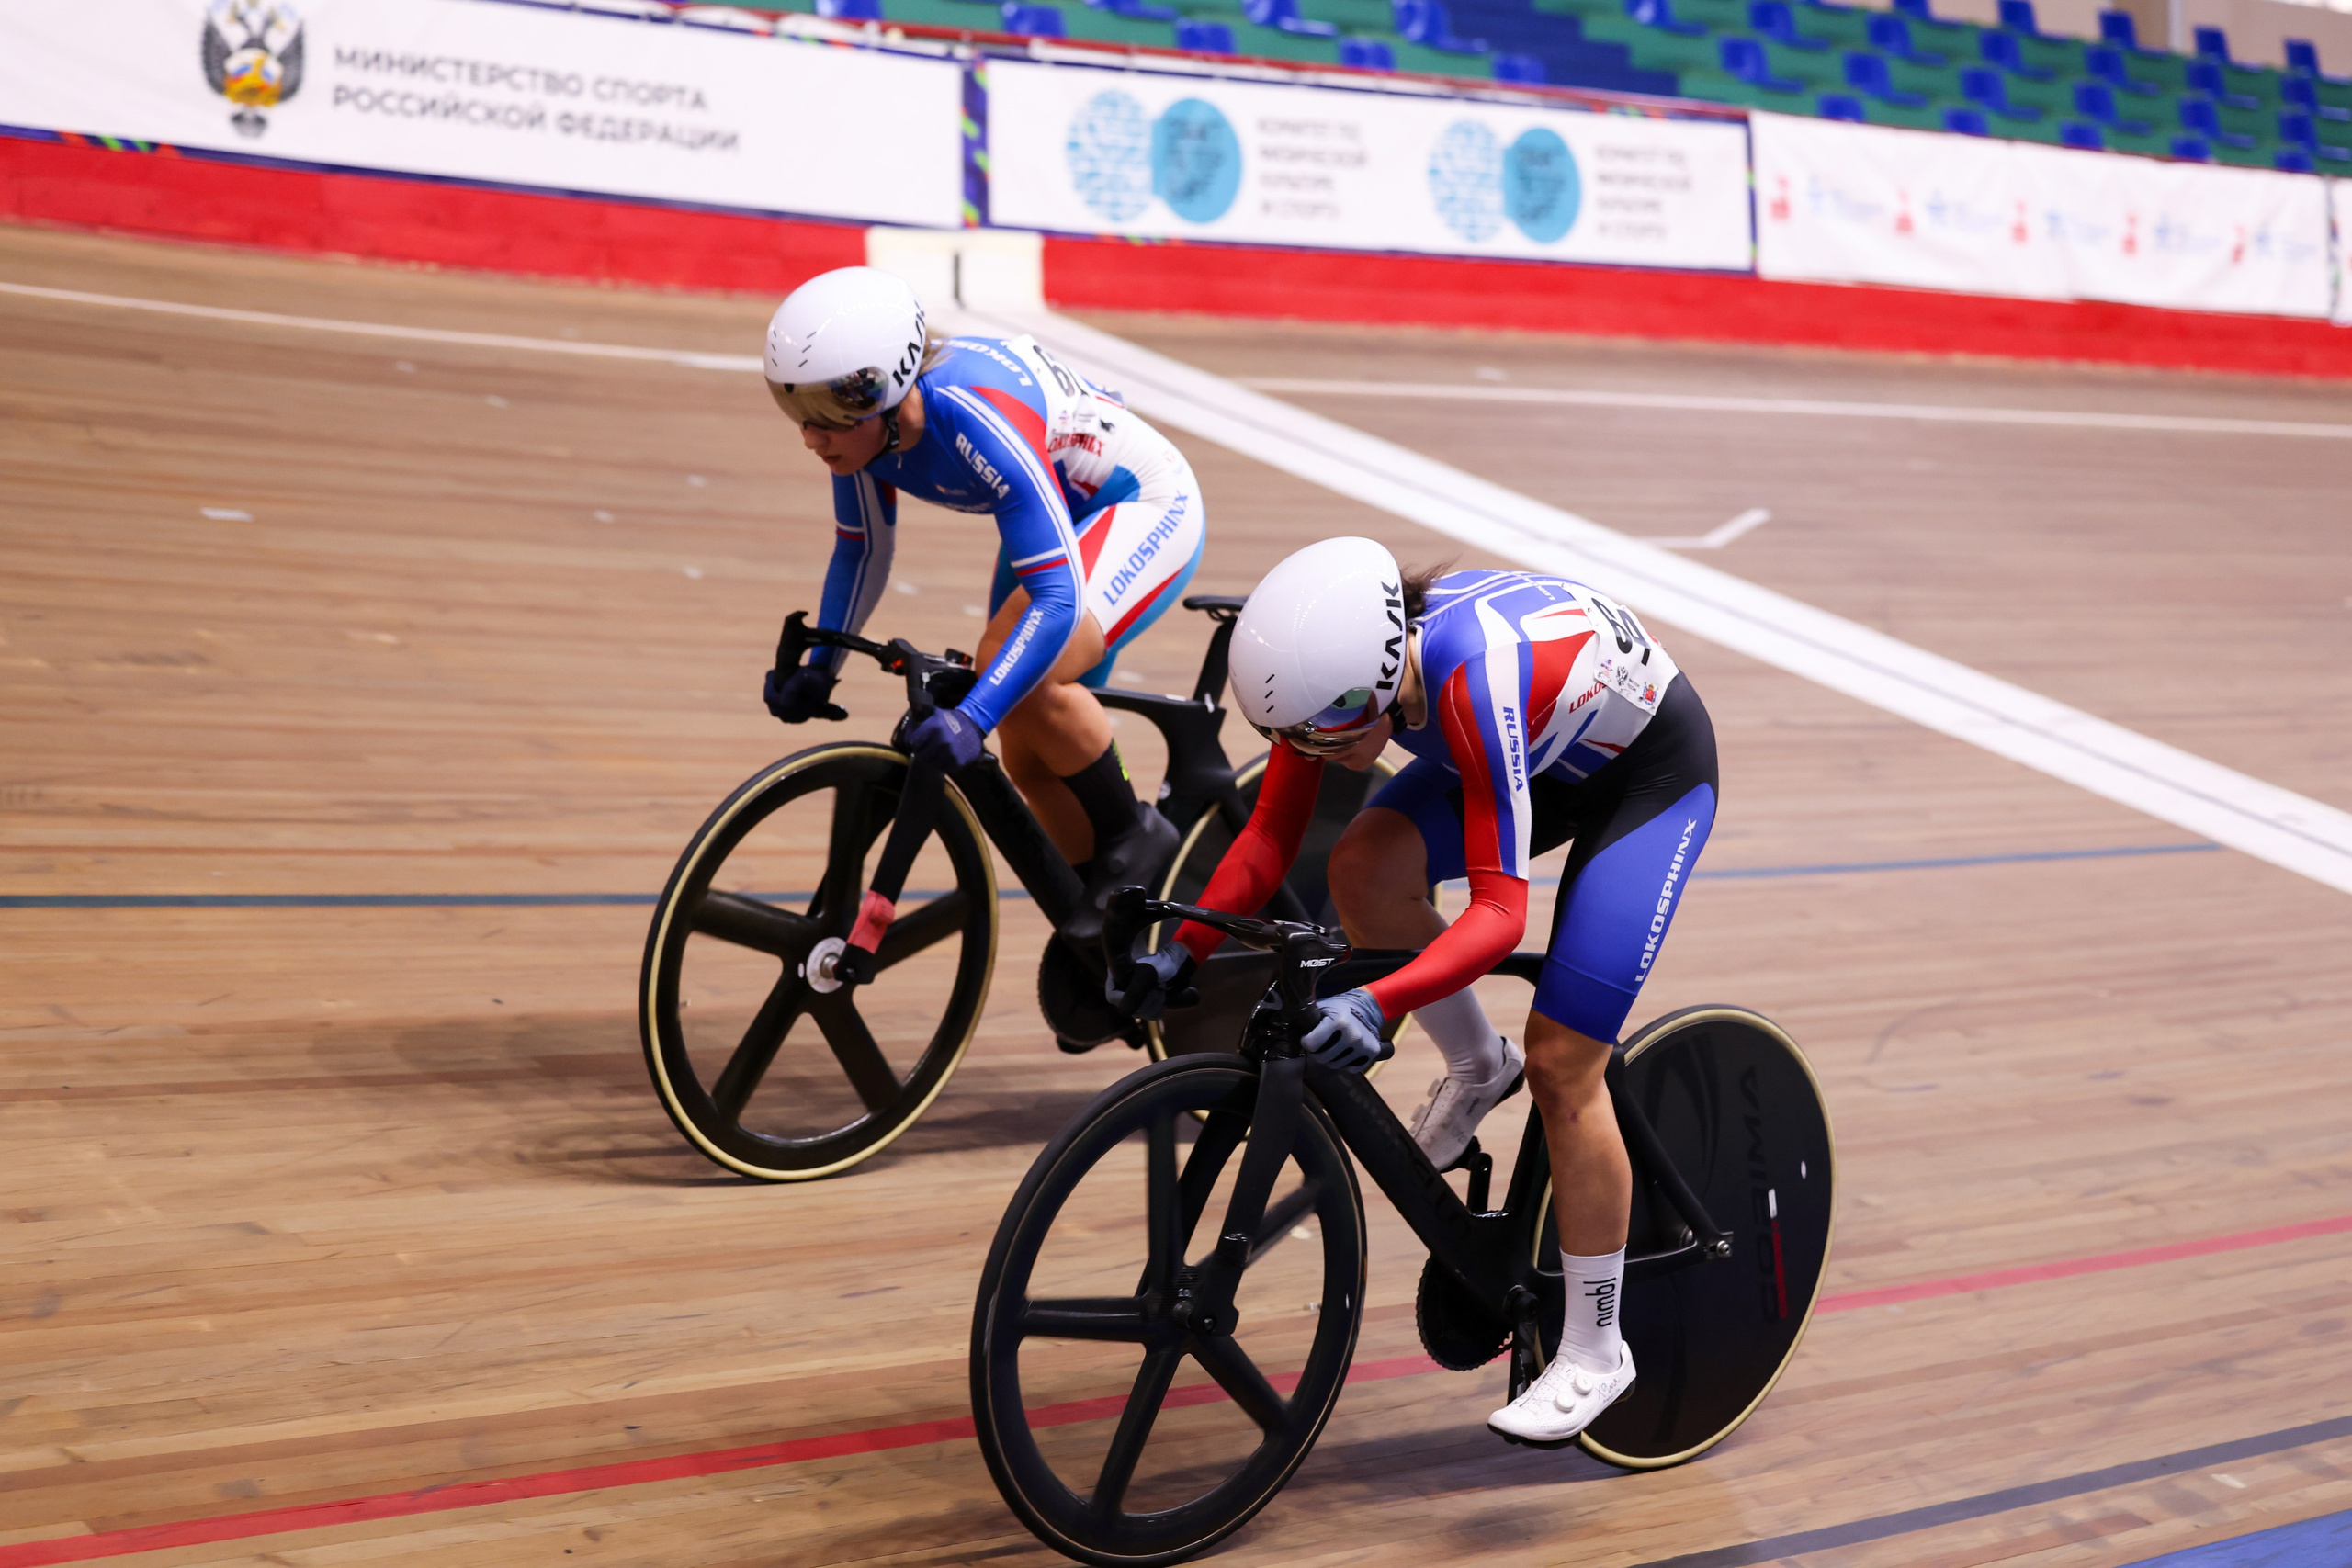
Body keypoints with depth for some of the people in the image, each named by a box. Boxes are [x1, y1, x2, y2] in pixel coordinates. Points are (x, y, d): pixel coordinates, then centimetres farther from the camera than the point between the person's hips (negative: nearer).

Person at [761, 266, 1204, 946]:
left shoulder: (979, 422, -39)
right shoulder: (865, 419, -16)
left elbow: (1058, 600, -42)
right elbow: (862, 550, 3)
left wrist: (971, 718, -50)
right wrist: (818, 666, -7)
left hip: (1148, 509, -8)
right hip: (1058, 516, 8)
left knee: (1024, 675, -31)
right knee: (1029, 757, 5)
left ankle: (1136, 842, -8)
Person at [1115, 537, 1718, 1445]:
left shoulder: (1474, 682, -41)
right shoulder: (1335, 664, -23)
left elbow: (1502, 910, -42)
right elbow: (1270, 839, -13)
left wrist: (1379, 1004, -54)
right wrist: (1184, 946, -25)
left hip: (1652, 767, -6)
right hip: (1548, 749, 7)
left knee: (1560, 1063, -11)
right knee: (1362, 870, -20)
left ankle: (1595, 1352, 5)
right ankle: (1476, 1068, 8)